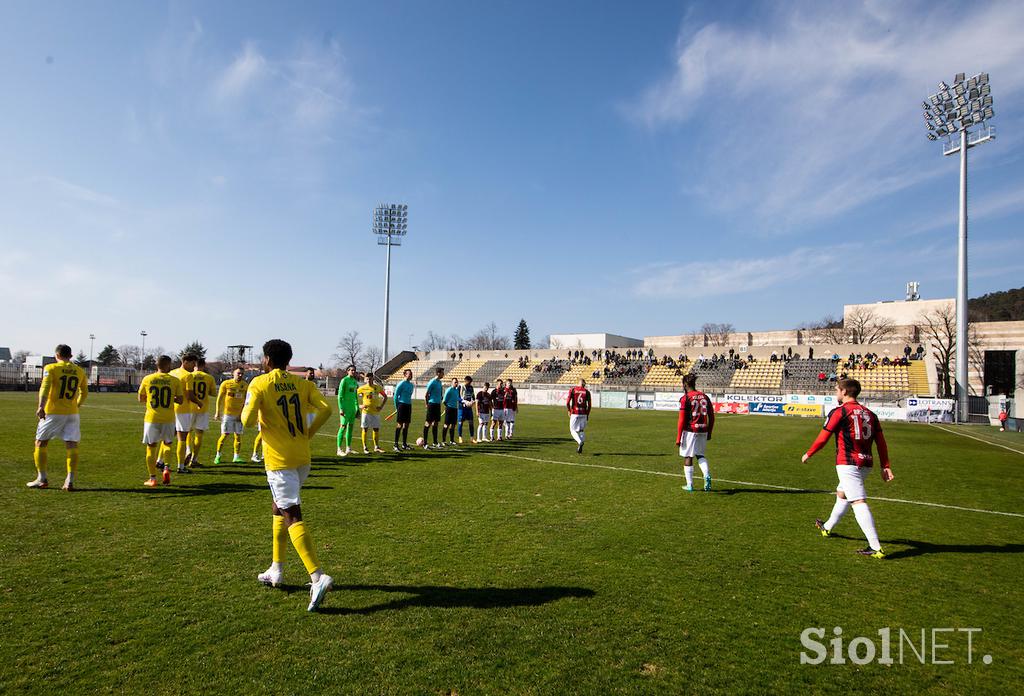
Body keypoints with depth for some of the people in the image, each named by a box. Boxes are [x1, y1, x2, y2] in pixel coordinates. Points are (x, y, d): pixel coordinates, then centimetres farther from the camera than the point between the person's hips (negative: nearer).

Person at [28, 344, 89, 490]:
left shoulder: (51, 368, -2)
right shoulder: (80, 371, 10)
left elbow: (45, 387, -18)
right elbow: (84, 392, 20)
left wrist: (41, 406, -26)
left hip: (53, 412, -3)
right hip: (73, 413, 3)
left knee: (40, 443, 13)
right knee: (72, 446, 1)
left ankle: (42, 479, 15)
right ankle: (70, 481, -5)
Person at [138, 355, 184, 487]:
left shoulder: (147, 379, 0)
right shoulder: (175, 380, -3)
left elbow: (140, 399, 9)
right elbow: (180, 401, -3)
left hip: (151, 418, 0)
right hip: (168, 419, 0)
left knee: (151, 447, 9)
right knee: (167, 444, 20)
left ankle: (152, 478, 9)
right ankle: (166, 468, 0)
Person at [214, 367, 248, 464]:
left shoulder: (245, 385, 5)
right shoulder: (226, 383, -3)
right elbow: (219, 398, 0)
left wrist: (242, 414, 4)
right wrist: (217, 412, -3)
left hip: (239, 414, 3)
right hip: (227, 413, -3)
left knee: (238, 435, 4)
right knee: (225, 435, -2)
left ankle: (236, 457, 12)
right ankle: (218, 455, 15)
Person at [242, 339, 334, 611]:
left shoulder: (259, 383, -6)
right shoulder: (301, 383, 6)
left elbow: (248, 420, -13)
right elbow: (325, 409, -5)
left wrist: (246, 411, 9)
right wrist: (308, 433, 7)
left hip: (279, 460, -6)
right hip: (303, 457, 6)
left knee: (292, 516, -10)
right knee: (279, 508, 23)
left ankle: (318, 577, -21)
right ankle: (276, 570, 30)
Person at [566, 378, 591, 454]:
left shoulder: (572, 390, 0)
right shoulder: (587, 391, 4)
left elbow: (567, 402, -6)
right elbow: (589, 405, 1)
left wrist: (569, 411, 8)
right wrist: (587, 415, 10)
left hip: (574, 413, -2)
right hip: (583, 414, 2)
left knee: (573, 430, 8)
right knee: (581, 430, 16)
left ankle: (580, 442, -18)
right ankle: (580, 448, 7)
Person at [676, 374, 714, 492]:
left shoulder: (685, 399, -9)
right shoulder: (705, 397, 8)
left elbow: (682, 420, -11)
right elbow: (711, 417, 10)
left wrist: (678, 438, -7)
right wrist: (709, 433, 20)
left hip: (690, 431, -5)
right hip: (703, 431, 5)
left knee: (688, 457, 6)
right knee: (701, 455, 20)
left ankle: (689, 485, 10)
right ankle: (707, 475, -3)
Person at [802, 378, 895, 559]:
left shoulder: (838, 412, -8)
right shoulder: (869, 414, 12)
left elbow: (823, 438, -6)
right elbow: (881, 442, 9)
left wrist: (808, 454, 7)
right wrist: (886, 467, 10)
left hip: (848, 464, -8)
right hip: (866, 463, 8)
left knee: (859, 503, -9)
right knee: (841, 494, 24)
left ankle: (876, 548, -13)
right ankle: (827, 527, 40)